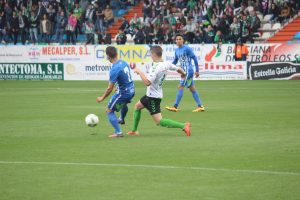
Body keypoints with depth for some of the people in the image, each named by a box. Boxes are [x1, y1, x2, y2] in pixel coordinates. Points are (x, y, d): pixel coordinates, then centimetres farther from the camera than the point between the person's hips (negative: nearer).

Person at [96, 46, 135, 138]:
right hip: (131, 90, 9)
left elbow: (110, 88, -22)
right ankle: (122, 119, 65)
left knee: (109, 111, 1)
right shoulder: (124, 63, -2)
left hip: (123, 92, -8)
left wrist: (102, 98, -8)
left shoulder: (114, 70, -26)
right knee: (124, 103, 39)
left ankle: (118, 132, -4)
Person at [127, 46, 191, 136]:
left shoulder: (155, 68, -28)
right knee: (137, 106, 28)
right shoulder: (166, 64, -4)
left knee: (159, 121, -11)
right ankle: (134, 130, 36)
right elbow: (178, 69, 11)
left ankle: (183, 126, -19)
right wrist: (183, 74, 33)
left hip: (153, 97, -10)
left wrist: (140, 72, -22)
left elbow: (147, 82, -34)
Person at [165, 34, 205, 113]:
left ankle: (175, 107, -9)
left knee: (180, 87, -10)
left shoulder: (187, 49, -12)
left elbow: (194, 58, -11)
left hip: (188, 71, -9)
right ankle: (200, 106, 13)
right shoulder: (177, 50, 11)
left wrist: (197, 70, -11)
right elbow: (175, 61, 22)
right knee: (192, 89, 10)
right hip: (184, 71, 9)